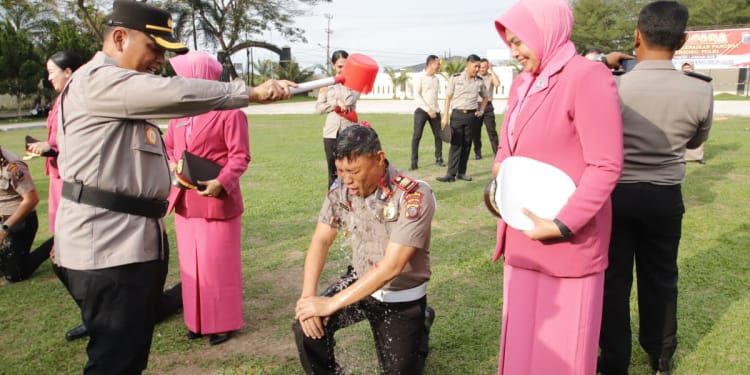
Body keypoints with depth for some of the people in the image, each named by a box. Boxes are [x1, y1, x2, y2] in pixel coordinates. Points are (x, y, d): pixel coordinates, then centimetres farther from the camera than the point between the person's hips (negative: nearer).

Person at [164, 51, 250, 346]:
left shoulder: (229, 112, -12)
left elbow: (240, 156, -14)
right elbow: (167, 147, 18)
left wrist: (221, 183, -28)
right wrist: (171, 166, -4)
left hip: (217, 200, -7)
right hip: (184, 201, 7)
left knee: (218, 264, 4)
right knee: (190, 265, 15)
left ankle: (223, 322, 20)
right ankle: (197, 320, 30)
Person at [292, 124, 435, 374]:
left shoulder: (415, 197, -28)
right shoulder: (341, 189, -12)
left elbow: (391, 266, -30)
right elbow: (321, 241, -6)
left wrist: (331, 304, -30)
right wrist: (308, 295, -21)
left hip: (401, 298, -3)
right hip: (359, 285, 4)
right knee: (307, 324, -17)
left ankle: (418, 332, 31)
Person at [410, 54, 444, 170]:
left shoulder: (436, 79, 13)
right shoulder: (420, 78, -5)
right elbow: (416, 96, -11)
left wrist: (435, 110, 9)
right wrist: (428, 110, -15)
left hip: (435, 111, 6)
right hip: (422, 111, -5)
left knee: (439, 135, 6)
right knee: (417, 136, -8)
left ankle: (439, 159, 20)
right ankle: (414, 162, -4)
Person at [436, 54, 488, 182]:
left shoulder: (479, 81, 6)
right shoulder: (456, 78, -1)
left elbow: (485, 97, 23)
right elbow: (448, 97, 0)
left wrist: (481, 111, 10)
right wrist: (445, 116, -4)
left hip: (472, 115, 3)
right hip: (457, 114, -3)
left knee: (467, 145, 5)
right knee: (455, 144, -6)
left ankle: (462, 172, 13)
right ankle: (451, 174, -5)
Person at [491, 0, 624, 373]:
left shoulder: (588, 76, -15)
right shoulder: (522, 83, 10)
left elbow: (606, 166, -18)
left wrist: (561, 225, -22)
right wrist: (501, 164, 1)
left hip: (567, 238, -7)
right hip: (522, 234, 7)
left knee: (563, 342, 7)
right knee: (523, 330, 19)